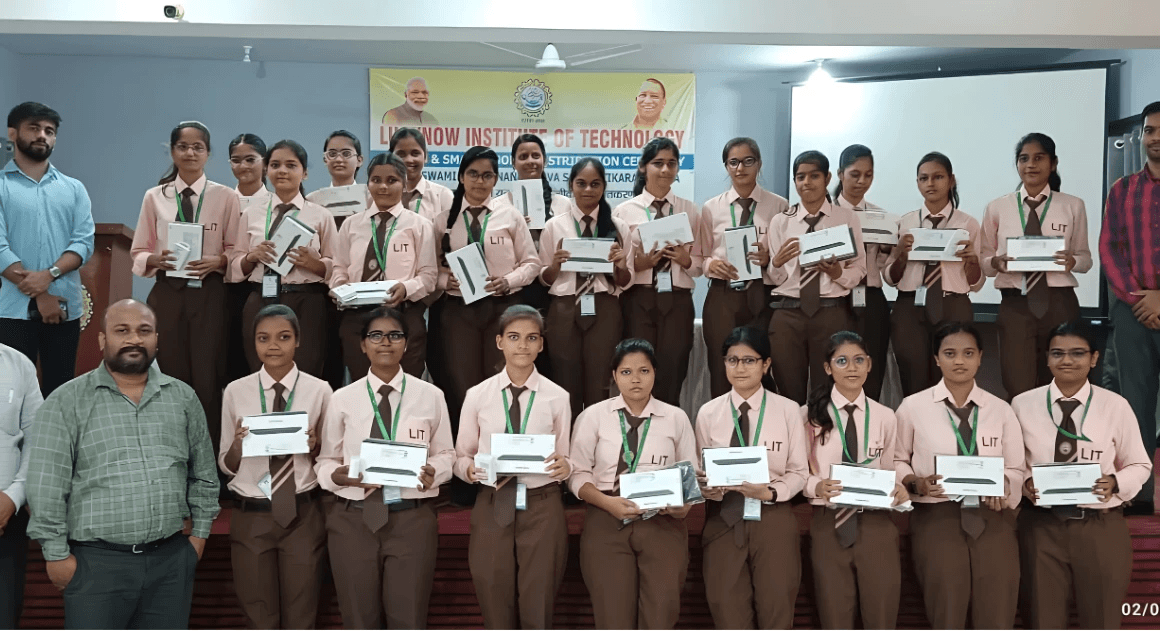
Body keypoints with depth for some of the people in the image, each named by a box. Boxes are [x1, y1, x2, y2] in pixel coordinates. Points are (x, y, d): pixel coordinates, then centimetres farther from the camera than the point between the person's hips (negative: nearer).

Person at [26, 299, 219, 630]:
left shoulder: (184, 398, 8)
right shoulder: (67, 401, -3)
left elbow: (203, 472, 14)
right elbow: (47, 484, -5)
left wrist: (200, 531, 10)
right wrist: (56, 552, -8)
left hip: (172, 559, 3)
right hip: (96, 561, -3)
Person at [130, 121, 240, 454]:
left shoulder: (226, 197, 0)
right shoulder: (155, 197, 6)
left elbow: (236, 250, 3)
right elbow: (139, 252, 9)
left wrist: (218, 261, -16)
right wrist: (155, 259, -11)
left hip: (209, 295, -2)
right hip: (167, 294, 2)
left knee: (207, 379, -1)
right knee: (172, 378, 7)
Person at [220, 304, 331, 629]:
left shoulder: (319, 390, -2)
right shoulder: (236, 392, 0)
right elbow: (225, 466, 6)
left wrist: (314, 447, -15)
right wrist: (237, 446, -15)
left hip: (303, 515, -1)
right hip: (251, 517, 1)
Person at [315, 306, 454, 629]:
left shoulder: (430, 395, 3)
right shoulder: (342, 399, 3)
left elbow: (445, 454, 7)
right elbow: (326, 460, 7)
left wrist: (433, 473, -15)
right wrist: (339, 476, -15)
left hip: (412, 520, 0)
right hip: (353, 520, 1)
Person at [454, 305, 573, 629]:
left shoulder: (558, 397, 0)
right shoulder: (477, 395, 2)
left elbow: (567, 461, 4)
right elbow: (461, 456, 6)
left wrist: (564, 466, -18)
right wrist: (469, 468, -15)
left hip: (542, 509, -1)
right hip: (492, 508, 1)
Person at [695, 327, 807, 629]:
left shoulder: (788, 410, -1)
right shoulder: (708, 413, 2)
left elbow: (798, 472, 0)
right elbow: (701, 470, 5)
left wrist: (769, 493, -17)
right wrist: (706, 488, -17)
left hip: (773, 518, -1)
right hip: (723, 519, 1)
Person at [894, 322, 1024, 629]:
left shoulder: (1000, 409, 11)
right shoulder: (913, 406, 5)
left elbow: (1016, 469, 13)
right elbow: (897, 461, 11)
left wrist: (1002, 484, -8)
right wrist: (917, 483, -8)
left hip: (991, 515, 2)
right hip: (936, 514, -1)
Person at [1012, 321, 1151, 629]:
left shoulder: (1116, 405, 0)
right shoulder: (1023, 404, 1)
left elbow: (1139, 465, 7)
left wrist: (1116, 483, -14)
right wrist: (1024, 482, -13)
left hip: (1101, 526, 0)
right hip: (1041, 525, 0)